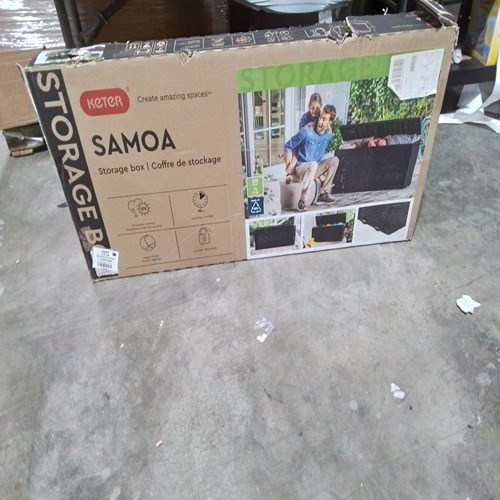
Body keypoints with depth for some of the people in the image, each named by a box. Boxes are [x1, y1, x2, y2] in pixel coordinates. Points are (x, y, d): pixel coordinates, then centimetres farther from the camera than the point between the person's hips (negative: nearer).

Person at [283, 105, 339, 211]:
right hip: (300, 168, -6)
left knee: (334, 160, -11)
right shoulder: (306, 131, -18)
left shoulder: (329, 135, -1)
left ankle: (323, 193, -8)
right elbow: (288, 146, -11)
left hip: (315, 170, 6)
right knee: (313, 165, -36)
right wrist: (289, 171, -17)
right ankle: (302, 201, -31)